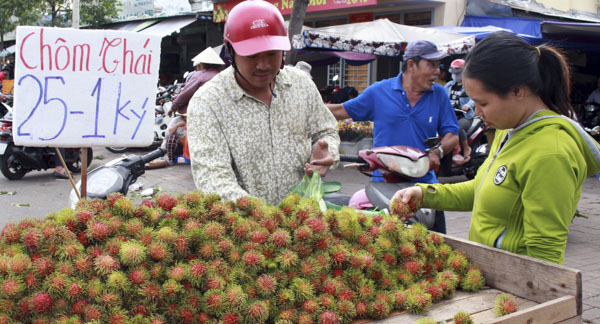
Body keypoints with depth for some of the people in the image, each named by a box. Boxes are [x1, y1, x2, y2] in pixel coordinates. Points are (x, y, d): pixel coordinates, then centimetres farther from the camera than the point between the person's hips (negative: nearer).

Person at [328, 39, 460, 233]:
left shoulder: (439, 95, 6)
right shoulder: (379, 91, 1)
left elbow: (452, 135, 6)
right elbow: (343, 111, 8)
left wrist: (438, 152, -16)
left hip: (423, 183, 2)